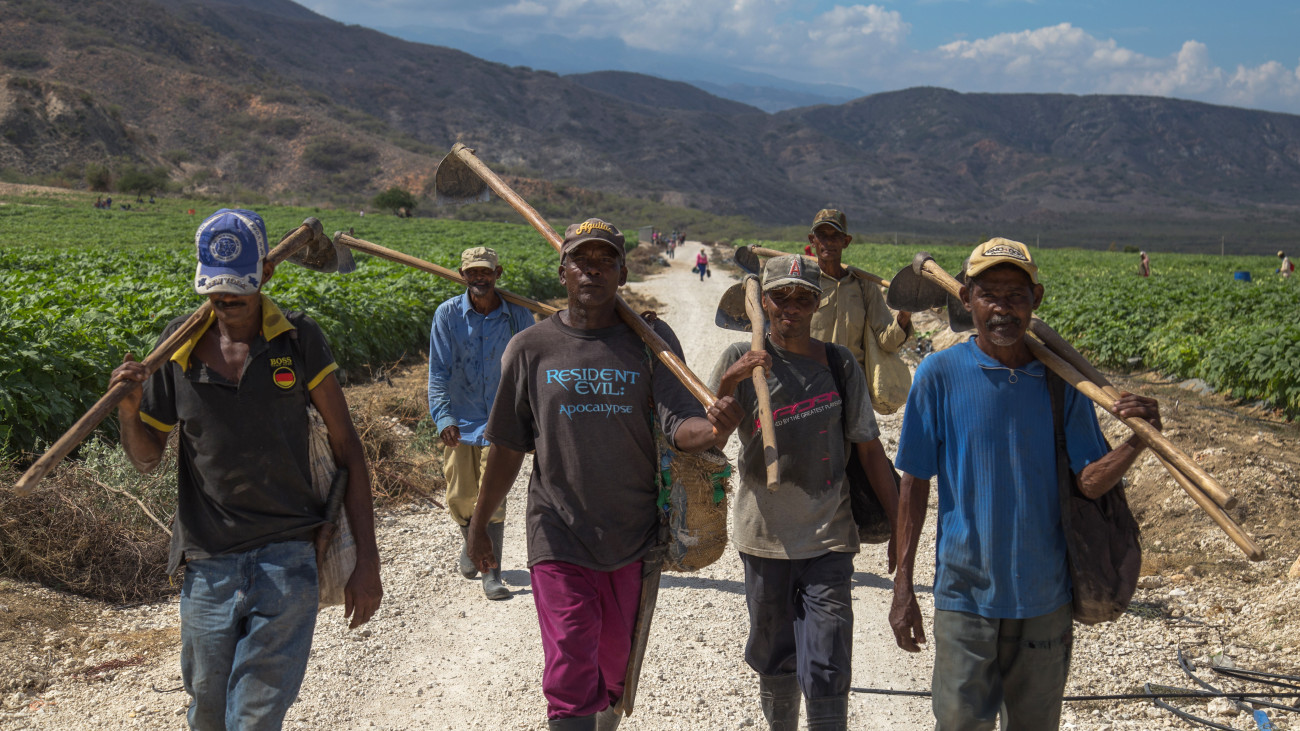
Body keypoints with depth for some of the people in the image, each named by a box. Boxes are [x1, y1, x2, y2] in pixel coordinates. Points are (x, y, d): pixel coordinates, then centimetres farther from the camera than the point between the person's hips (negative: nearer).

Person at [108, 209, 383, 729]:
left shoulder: (299, 340, -2)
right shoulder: (178, 345, 3)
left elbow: (346, 448, 1)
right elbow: (146, 459, 12)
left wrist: (367, 560, -4)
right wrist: (128, 411, -12)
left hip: (287, 562, -2)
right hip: (208, 564, 3)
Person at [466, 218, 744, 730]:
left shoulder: (651, 340, -3)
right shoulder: (531, 348, -2)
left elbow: (680, 427, -12)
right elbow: (508, 445, 5)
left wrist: (713, 428, -35)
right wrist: (478, 526, 10)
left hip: (634, 538, 1)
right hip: (559, 539, -1)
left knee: (617, 664, 17)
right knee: (570, 674, -6)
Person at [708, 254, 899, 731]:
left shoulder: (838, 364, 1)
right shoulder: (742, 360, -1)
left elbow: (869, 448, 5)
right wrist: (730, 381, -23)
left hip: (827, 536, -1)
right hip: (764, 533, 1)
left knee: (826, 672, -5)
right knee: (774, 659, 15)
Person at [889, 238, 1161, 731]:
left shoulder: (1060, 380, -1)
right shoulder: (940, 374, -8)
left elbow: (1090, 482, -4)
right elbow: (914, 485, -3)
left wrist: (1137, 442, -24)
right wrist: (902, 585, -4)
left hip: (1045, 597, 3)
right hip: (965, 594, -2)